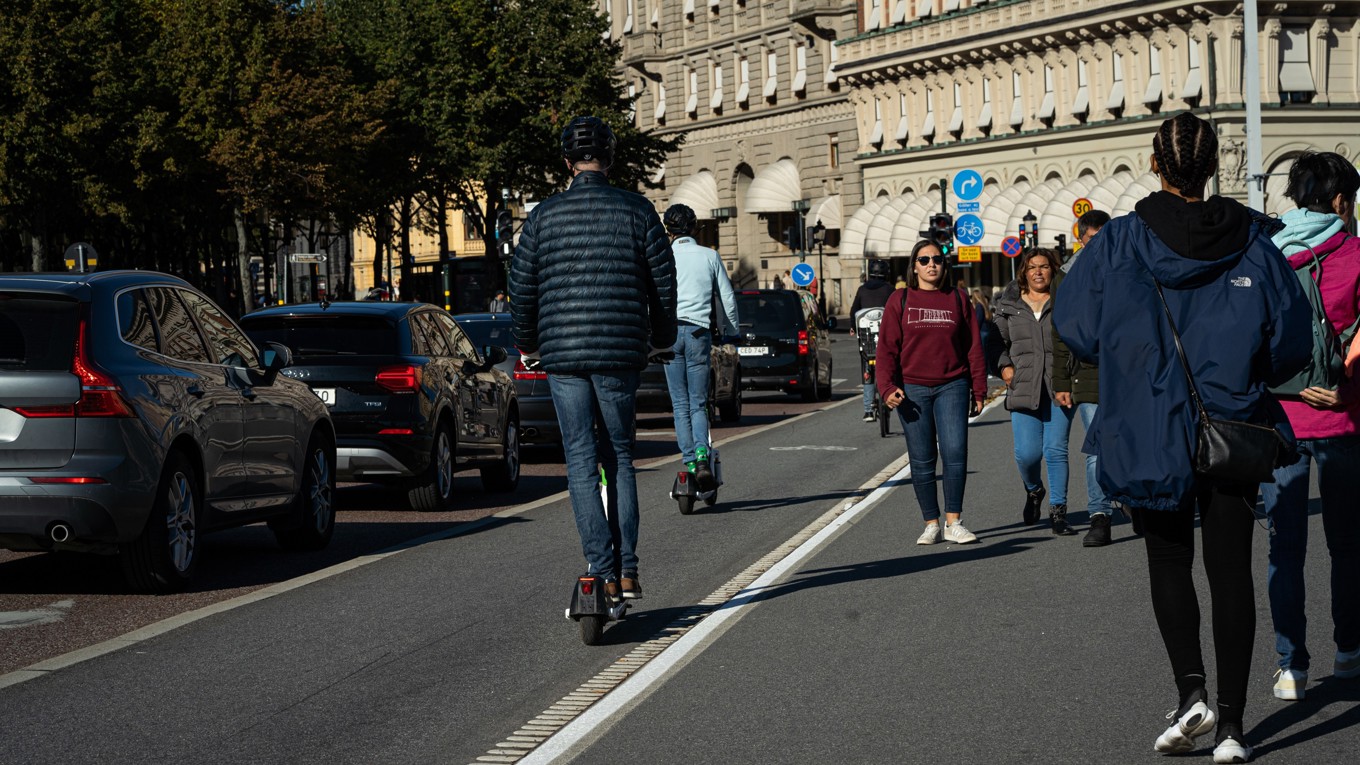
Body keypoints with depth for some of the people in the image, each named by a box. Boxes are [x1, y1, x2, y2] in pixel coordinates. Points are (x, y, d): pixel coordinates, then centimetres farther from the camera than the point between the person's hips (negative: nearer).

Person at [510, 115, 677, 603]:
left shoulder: (544, 215, 2)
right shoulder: (637, 210, 0)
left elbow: (522, 285, 5)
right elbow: (663, 279, 4)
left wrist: (527, 342, 21)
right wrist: (662, 336, 20)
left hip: (562, 353, 0)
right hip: (620, 351, 0)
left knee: (581, 462, 3)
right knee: (619, 457, 11)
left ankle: (603, 572, -4)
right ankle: (627, 571, 6)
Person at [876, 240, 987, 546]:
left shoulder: (957, 299, 9)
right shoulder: (900, 301, 6)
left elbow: (973, 347, 11)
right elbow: (887, 347, 2)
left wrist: (978, 389, 7)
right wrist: (887, 387, -9)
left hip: (952, 387, 0)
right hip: (912, 388, 0)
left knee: (955, 452, -13)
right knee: (922, 460, 2)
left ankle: (953, 523, -7)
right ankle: (931, 525, 11)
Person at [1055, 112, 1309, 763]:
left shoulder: (1119, 243, -7)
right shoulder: (1252, 240, -3)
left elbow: (1074, 326, -3)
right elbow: (1291, 343, -2)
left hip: (1151, 433, -1)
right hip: (1234, 430, 1)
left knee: (1169, 561, 14)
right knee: (1230, 568, 6)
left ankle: (1190, 688, -6)